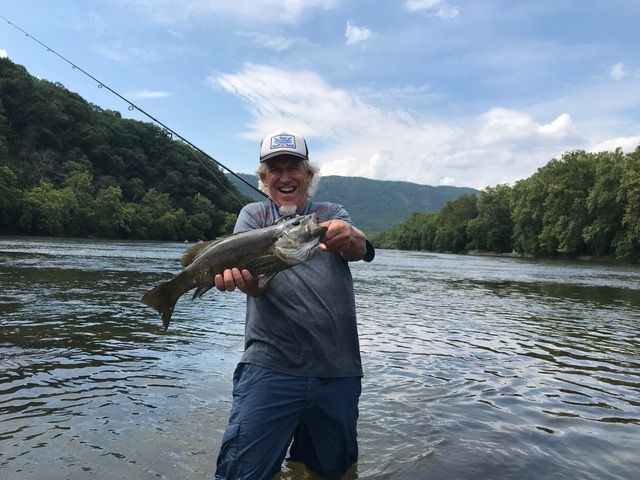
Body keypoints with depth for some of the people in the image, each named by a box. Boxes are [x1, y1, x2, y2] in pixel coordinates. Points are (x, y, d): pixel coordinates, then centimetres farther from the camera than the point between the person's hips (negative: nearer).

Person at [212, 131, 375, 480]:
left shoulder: (332, 214, 10)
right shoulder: (254, 215, 7)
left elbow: (360, 250, -12)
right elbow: (254, 283, -9)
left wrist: (348, 235, -37)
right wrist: (238, 273, -34)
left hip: (339, 371, 2)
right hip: (270, 365, -2)